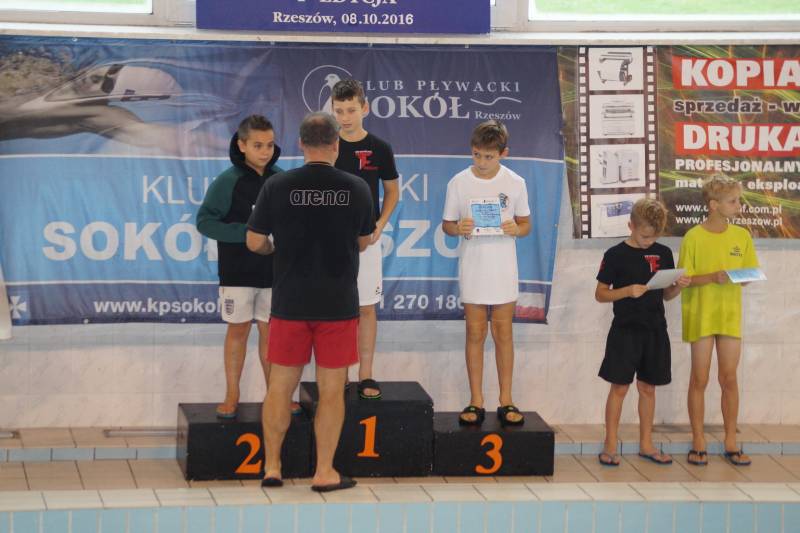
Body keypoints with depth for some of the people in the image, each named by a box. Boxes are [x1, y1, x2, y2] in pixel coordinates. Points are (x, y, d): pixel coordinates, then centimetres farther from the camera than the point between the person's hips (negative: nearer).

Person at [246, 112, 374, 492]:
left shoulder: (277, 187, -6)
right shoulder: (357, 189, -4)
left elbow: (255, 243, 0)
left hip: (289, 301, 1)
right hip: (338, 304, 0)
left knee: (280, 385, 10)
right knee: (331, 389, 6)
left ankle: (272, 467, 15)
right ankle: (324, 473, 9)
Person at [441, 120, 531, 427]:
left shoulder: (515, 184, -1)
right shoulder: (459, 183, -2)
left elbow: (526, 224, 7)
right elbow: (447, 224, 5)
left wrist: (516, 228, -16)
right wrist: (458, 229, -18)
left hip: (503, 270, 0)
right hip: (472, 269, 0)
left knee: (503, 332, 4)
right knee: (475, 333, 3)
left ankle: (506, 401, 12)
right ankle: (476, 401, 9)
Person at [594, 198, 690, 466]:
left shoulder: (663, 254, 6)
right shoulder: (616, 254, -6)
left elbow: (666, 295, 14)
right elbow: (600, 294, -4)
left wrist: (678, 287, -8)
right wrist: (627, 291, -19)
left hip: (654, 331, 4)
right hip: (625, 330, -4)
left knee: (648, 387, 10)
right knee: (619, 387, -1)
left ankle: (646, 444, 19)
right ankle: (610, 445, 7)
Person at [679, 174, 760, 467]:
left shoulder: (742, 236, 2)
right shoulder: (694, 237, -8)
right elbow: (684, 280, -7)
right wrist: (712, 277, -21)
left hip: (730, 316, 3)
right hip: (700, 316, -3)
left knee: (729, 379, 6)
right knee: (699, 379, 3)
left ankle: (731, 443, 14)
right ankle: (698, 443, 11)